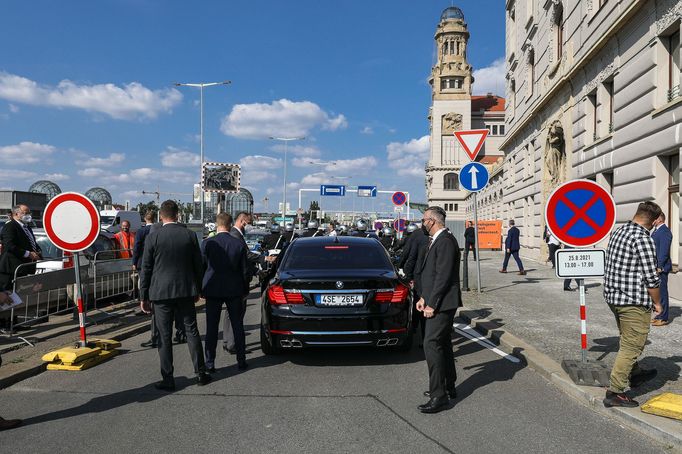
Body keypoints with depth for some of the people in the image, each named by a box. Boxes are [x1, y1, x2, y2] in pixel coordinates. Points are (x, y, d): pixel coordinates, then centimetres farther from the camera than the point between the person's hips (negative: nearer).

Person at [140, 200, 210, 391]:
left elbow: (146, 269, -3)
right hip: (186, 291, 2)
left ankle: (168, 379, 10)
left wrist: (144, 297, 4)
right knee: (192, 331, 11)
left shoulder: (153, 237, -6)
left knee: (164, 336, 5)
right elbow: (198, 265, 5)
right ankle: (200, 373, 17)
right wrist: (197, 289, 16)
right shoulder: (190, 235, 0)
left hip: (161, 293, -2)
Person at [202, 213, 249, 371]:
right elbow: (245, 270, -1)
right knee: (238, 326, 11)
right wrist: (245, 290, 11)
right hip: (234, 290, 1)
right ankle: (241, 361, 17)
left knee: (211, 328, 7)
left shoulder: (207, 243, -8)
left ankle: (210, 363, 10)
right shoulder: (239, 244, -5)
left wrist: (200, 289, 8)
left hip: (213, 290, -1)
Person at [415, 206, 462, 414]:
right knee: (443, 344, 17)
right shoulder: (436, 240, 15)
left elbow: (443, 276, -22)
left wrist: (432, 304, -19)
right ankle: (449, 387, 29)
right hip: (438, 302, 11)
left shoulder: (445, 241, -17)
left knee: (432, 345, -11)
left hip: (442, 303, -11)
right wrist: (424, 297, 12)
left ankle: (439, 396, -5)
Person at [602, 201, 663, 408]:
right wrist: (657, 303, -3)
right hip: (634, 301, -9)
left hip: (613, 296, 9)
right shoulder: (644, 239, -18)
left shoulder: (618, 232, 9)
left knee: (627, 341, 25)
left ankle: (635, 374, 44)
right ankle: (614, 393, 4)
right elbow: (651, 278, -17)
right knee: (632, 346, 0)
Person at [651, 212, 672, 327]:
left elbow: (664, 251, -20)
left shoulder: (664, 231, -15)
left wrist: (659, 267, -21)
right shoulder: (656, 231, 16)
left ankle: (663, 318, 4)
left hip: (661, 268, -10)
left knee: (662, 292, -3)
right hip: (654, 267, 10)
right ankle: (659, 315, 24)